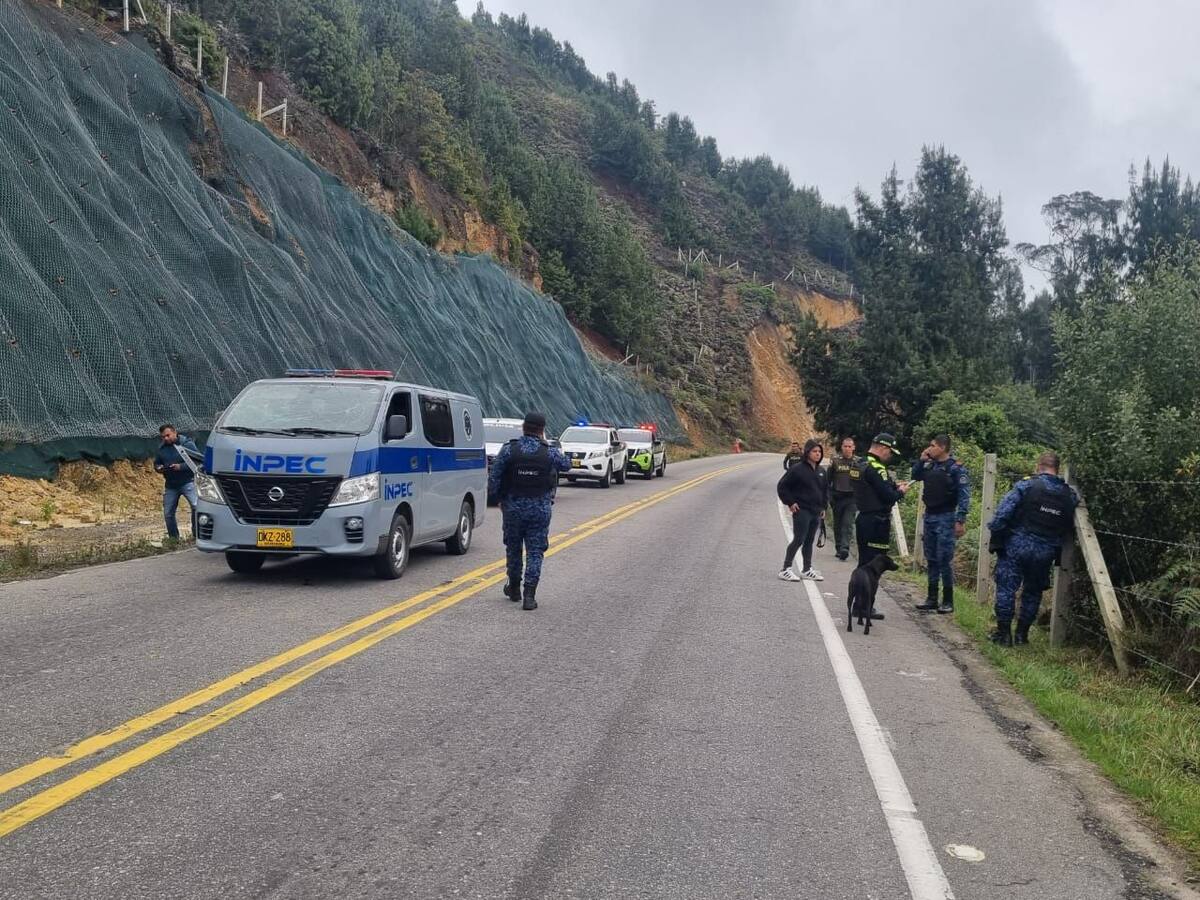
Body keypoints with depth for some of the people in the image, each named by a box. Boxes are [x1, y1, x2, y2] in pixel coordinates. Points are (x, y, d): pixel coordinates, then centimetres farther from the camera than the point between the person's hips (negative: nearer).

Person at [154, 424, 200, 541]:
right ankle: (173, 538, 23)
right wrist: (159, 468, -5)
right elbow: (156, 464, 19)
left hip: (187, 482, -5)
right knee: (168, 513, 8)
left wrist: (181, 466, -24)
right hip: (170, 485, 5)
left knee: (196, 507, -19)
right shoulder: (161, 448, 8)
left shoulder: (187, 444, -7)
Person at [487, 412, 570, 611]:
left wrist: (497, 499, 8)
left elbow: (493, 478, -6)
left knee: (513, 548, 18)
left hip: (513, 507, 1)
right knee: (535, 552, 3)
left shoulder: (508, 450, -6)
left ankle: (514, 588, 31)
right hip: (540, 510, -1)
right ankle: (529, 595, -5)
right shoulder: (550, 453, -6)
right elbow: (566, 465, 14)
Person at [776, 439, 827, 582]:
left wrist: (823, 507, 18)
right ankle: (785, 569, -3)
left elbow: (824, 490, 24)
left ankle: (807, 570, 19)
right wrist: (790, 503, -10)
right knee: (798, 540, -9)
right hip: (801, 511, -7)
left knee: (809, 542, 12)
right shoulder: (797, 469, -11)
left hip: (816, 512, 7)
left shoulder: (821, 471, 10)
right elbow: (781, 486, -8)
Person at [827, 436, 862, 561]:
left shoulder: (859, 462, 3)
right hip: (837, 497, 2)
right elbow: (828, 479, 6)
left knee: (848, 524, -12)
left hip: (852, 498, -2)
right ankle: (838, 548, 20)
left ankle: (844, 548, -17)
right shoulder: (835, 461, 4)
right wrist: (830, 496, -1)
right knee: (837, 525, 9)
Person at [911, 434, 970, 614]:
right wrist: (921, 460, 5)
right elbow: (915, 476, 22)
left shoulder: (956, 468, -11)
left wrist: (961, 521, -19)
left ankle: (948, 600, 4)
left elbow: (964, 496, -14)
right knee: (931, 559, 11)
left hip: (946, 518, -7)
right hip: (929, 516, 7)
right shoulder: (930, 465, 8)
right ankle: (932, 598, 18)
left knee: (944, 559, -5)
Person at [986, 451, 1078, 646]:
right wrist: (1055, 544, 17)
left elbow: (1003, 513, -14)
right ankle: (1022, 633, 23)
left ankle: (1004, 633, 7)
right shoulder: (1069, 495, 4)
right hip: (1046, 553, 4)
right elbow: (1069, 527, 8)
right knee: (1033, 591, 18)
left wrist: (995, 533, -4)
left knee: (1006, 587, 5)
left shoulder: (1026, 485, -9)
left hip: (1016, 545, -4)